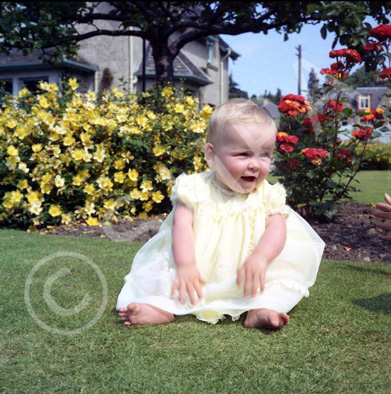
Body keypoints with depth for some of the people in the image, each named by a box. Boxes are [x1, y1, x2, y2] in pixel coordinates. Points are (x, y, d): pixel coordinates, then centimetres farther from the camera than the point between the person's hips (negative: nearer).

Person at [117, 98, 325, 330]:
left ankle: (261, 310, -31)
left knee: (292, 275, -18)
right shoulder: (195, 189, -7)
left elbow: (277, 228, -13)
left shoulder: (267, 195, -2)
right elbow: (182, 226, -14)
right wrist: (185, 265, -29)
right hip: (199, 276, 0)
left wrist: (260, 257, -33)